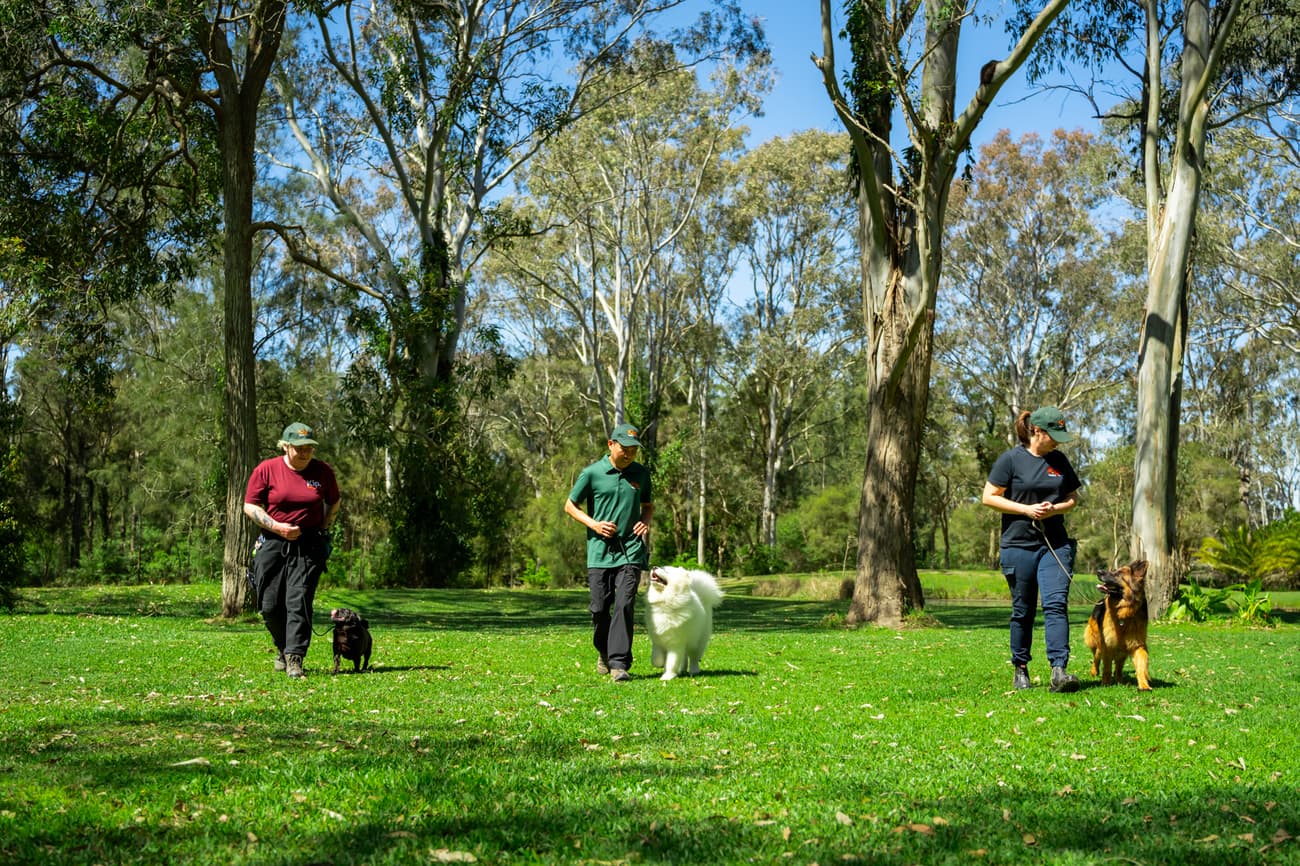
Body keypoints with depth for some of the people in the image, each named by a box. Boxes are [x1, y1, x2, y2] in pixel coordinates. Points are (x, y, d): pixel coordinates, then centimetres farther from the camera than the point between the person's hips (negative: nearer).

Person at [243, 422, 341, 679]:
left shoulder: (323, 471, 3)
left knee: (298, 602, -12)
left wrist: (324, 529, 8)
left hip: (308, 546, 0)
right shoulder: (266, 470, -3)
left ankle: (294, 659, -12)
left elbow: (334, 502, 20)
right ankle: (283, 648, 28)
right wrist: (277, 527, -12)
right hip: (272, 543, 1)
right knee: (270, 605, 2)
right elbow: (250, 506, -1)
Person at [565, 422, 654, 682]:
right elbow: (570, 506, 6)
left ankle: (619, 664, -12)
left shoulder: (641, 474, 8)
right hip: (599, 552, -1)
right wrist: (594, 524, -8)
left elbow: (648, 505, 24)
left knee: (624, 605, -12)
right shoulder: (592, 473, -2)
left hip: (630, 551, 1)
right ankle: (604, 653, 28)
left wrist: (645, 521, 1)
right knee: (600, 608, 2)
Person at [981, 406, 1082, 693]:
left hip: (1055, 544, 3)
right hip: (1019, 544, -3)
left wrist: (1055, 508, -5)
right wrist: (1027, 509, -13)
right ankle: (1020, 669, 21)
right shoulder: (1011, 459, -4)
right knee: (1023, 611, 6)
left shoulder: (1059, 461, 10)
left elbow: (1073, 497, 17)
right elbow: (989, 497, -5)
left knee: (1056, 604, -12)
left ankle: (1059, 670, -19)